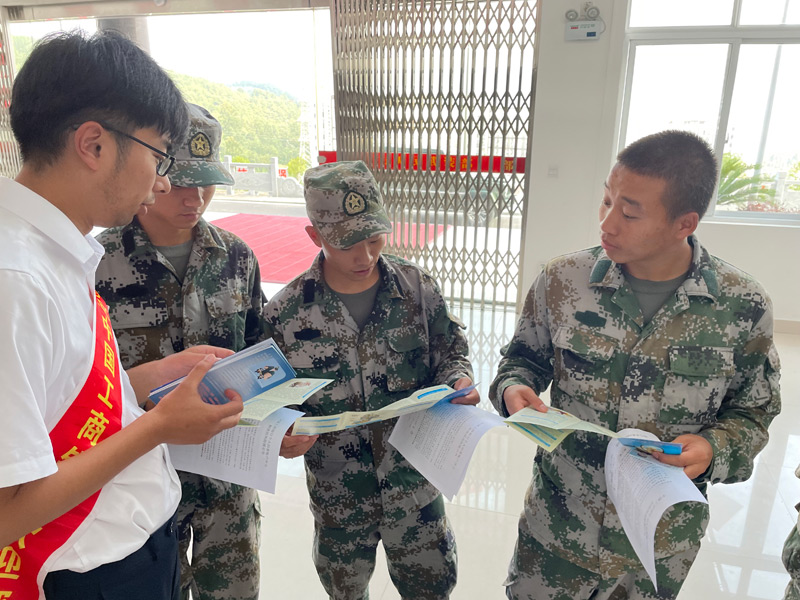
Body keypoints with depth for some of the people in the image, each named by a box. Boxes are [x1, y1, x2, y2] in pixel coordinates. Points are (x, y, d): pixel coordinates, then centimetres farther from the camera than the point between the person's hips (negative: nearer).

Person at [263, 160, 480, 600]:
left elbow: (451, 352, 2)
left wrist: (458, 381, -19)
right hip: (337, 492, 0)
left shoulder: (417, 287, -10)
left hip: (415, 482, 1)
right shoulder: (286, 313, -13)